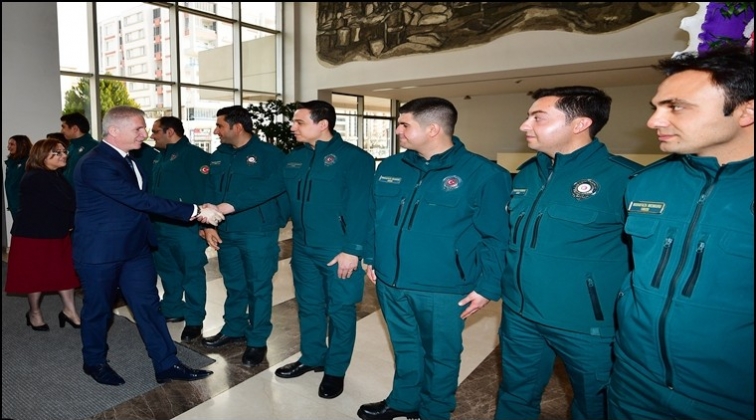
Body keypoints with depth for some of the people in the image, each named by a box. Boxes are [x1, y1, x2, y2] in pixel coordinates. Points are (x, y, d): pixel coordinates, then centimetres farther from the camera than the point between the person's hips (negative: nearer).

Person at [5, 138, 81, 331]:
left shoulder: (55, 176, 8)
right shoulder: (35, 178, -21)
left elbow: (67, 202, 3)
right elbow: (67, 204, -27)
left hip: (58, 233, 8)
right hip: (34, 234, -8)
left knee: (65, 271, 8)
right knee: (37, 274, 8)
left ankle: (69, 310, 16)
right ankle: (34, 313, 27)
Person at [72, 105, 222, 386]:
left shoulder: (124, 158, 7)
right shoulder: (95, 164, -22)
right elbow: (141, 200, -30)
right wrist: (195, 212, -32)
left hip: (134, 247, 7)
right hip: (100, 250, -7)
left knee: (148, 305, 7)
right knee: (98, 309, 12)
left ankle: (166, 364, 14)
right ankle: (95, 362, 34)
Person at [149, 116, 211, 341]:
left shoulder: (195, 155, -12)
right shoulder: (159, 157, 15)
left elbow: (206, 188, -18)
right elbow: (151, 188, 21)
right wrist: (150, 218, 13)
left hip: (186, 227, -9)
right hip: (159, 225, 9)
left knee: (191, 274, 3)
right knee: (167, 270, 20)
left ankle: (194, 320, 14)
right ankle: (172, 309, 37)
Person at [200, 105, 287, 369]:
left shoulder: (269, 154, -9)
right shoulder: (218, 156, 11)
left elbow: (270, 187, -25)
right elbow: (211, 192, 11)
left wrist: (227, 206, -30)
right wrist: (209, 224, -3)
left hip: (258, 233, -5)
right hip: (226, 232, 6)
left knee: (258, 287, 5)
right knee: (234, 285, 18)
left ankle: (257, 341, 19)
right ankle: (233, 329, 37)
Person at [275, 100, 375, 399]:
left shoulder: (354, 158, -11)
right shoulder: (293, 159, 9)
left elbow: (359, 207, -16)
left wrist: (352, 249, -20)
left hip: (338, 251, -6)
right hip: (302, 248, 6)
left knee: (340, 310, 8)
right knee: (308, 305, 18)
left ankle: (335, 370, 25)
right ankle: (312, 358, 39)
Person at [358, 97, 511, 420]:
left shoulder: (483, 173, -13)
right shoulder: (390, 168, 3)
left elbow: (497, 237, -11)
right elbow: (373, 216, 13)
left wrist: (487, 286, -13)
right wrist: (370, 257, 11)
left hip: (443, 290, -5)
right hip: (390, 283, 5)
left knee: (440, 355, 15)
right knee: (404, 347, 24)